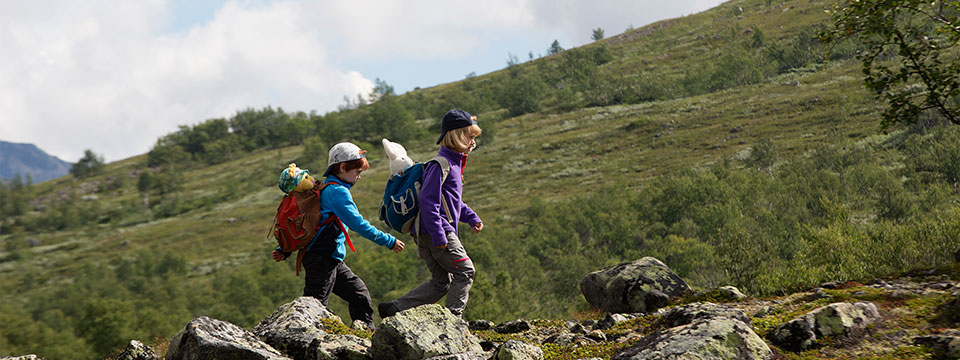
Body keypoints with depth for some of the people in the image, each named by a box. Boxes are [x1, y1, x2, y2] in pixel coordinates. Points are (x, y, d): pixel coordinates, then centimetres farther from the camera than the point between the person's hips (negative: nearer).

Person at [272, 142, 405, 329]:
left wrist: (285, 249, 17)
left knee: (360, 294, 14)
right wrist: (389, 241, -9)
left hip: (333, 261, 10)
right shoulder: (338, 191, -13)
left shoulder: (324, 189, 19)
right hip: (322, 259, -10)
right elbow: (358, 224, -16)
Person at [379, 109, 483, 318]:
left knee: (442, 281, 9)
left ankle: (394, 309, 7)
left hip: (427, 236, 10)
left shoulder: (454, 164, 20)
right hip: (434, 232, -10)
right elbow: (428, 201, -21)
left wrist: (471, 218, 19)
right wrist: (439, 236, -25)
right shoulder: (440, 164, -14)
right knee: (465, 271, -5)